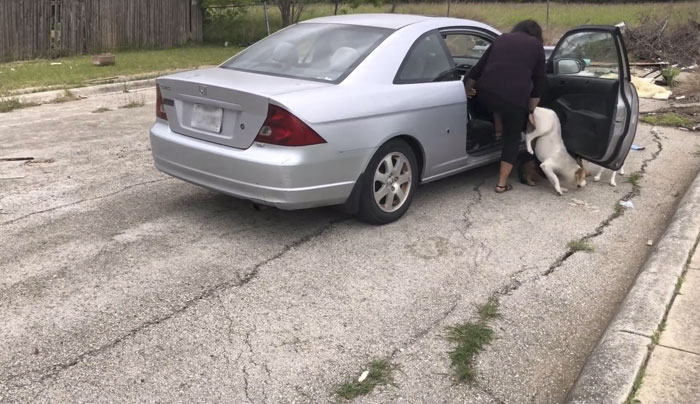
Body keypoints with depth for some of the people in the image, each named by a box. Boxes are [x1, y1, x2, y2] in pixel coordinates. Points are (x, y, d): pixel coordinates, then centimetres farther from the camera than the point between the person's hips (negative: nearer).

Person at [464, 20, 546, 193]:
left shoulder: (501, 39, 24)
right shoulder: (536, 45, 18)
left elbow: (479, 67, 22)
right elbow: (538, 81, 15)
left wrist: (467, 89, 33)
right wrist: (531, 110, 20)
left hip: (485, 94, 3)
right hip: (515, 98, -2)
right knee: (512, 138, 17)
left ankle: (498, 131, 41)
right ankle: (502, 183, 18)